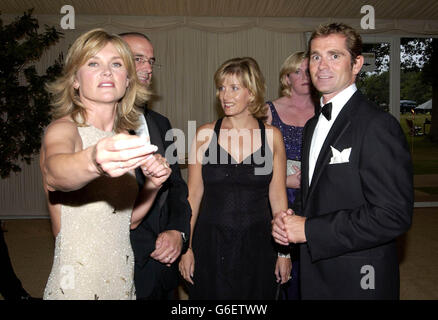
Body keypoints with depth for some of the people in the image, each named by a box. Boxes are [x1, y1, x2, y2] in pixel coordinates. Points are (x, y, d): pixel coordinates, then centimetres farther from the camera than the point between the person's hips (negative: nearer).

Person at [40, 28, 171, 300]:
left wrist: (153, 184, -9)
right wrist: (94, 162, -56)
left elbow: (129, 220, 9)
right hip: (75, 286, -6)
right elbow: (53, 172, -36)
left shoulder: (123, 138, 5)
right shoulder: (63, 129, -13)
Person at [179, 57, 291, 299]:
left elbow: (277, 197, 1)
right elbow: (193, 194, 0)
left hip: (257, 246, 1)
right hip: (211, 245, 0)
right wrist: (186, 247, -2)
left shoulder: (271, 136, -2)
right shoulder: (205, 134, -3)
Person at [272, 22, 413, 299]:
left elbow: (393, 215, -24)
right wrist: (287, 221, -5)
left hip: (358, 281, -7)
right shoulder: (313, 125, 9)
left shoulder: (378, 125, -18)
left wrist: (309, 229, -21)